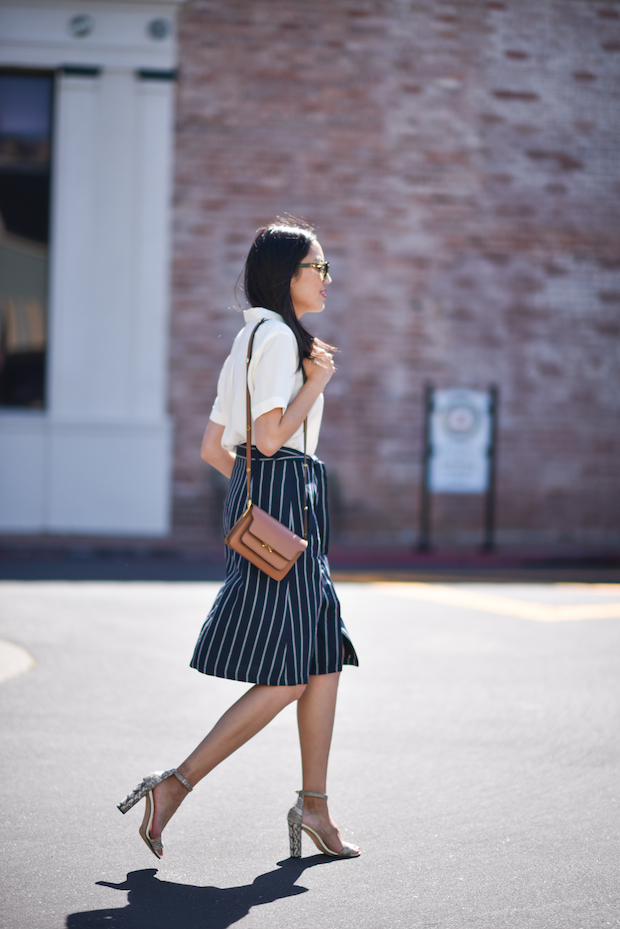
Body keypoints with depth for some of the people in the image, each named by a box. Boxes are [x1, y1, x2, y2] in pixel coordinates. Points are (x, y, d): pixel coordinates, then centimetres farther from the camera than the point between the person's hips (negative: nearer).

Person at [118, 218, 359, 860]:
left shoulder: (249, 341, 20)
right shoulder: (279, 337, -10)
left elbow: (212, 448, 20)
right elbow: (271, 436, -20)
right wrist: (317, 382, -8)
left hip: (256, 496, 10)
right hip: (284, 499, -10)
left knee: (324, 660, 9)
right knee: (284, 679, -9)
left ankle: (314, 808, 12)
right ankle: (174, 786, -7)